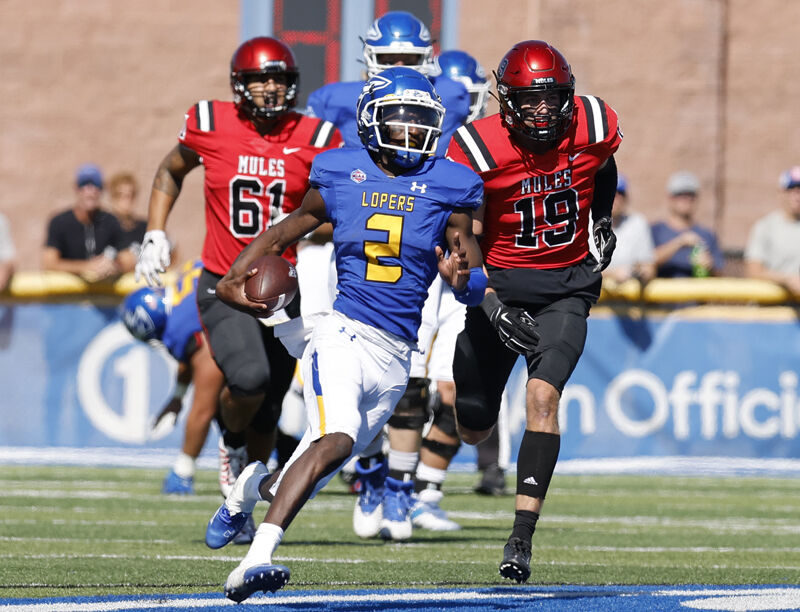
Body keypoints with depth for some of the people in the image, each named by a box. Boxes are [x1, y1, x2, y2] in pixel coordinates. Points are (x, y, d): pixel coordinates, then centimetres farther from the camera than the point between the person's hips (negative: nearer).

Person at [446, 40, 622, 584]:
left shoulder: (593, 124, -9)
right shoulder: (477, 149, -18)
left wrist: (603, 221, 12)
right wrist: (490, 305, -25)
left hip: (565, 287, 0)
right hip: (498, 286, 0)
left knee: (543, 396, -22)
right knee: (474, 430, 9)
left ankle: (522, 538, -22)